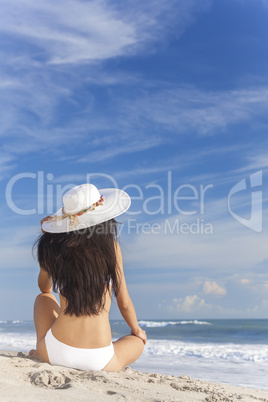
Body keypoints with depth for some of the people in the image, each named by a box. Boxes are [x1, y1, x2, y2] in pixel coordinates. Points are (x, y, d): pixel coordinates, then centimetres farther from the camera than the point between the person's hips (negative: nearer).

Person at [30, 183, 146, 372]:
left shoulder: (51, 247, -2)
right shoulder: (110, 247, -6)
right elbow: (124, 303, 4)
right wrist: (137, 331, 25)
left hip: (56, 352, 3)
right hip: (98, 361, -3)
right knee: (138, 341, 32)